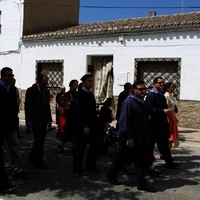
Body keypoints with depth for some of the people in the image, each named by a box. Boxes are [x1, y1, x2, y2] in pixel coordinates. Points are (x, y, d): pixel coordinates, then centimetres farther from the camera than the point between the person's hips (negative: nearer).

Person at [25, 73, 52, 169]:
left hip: (43, 121, 6)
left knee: (41, 141, 6)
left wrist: (49, 119, 12)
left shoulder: (46, 91, 10)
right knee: (39, 139, -13)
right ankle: (35, 159, 2)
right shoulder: (31, 90, -8)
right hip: (35, 120, -6)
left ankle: (37, 160, 17)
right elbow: (27, 107, -8)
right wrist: (28, 120, -13)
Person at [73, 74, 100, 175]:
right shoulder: (79, 94, -11)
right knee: (80, 148, 4)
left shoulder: (91, 94, 13)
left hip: (92, 125, 8)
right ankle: (77, 169, 18)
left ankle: (90, 166, 25)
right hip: (82, 126, -8)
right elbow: (78, 112, -17)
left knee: (95, 145, 10)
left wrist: (96, 124, 7)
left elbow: (92, 111, 13)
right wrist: (84, 126, -20)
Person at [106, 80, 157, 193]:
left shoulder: (141, 102, 12)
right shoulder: (129, 102, -17)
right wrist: (128, 137, -23)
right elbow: (124, 121, -22)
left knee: (141, 161, 10)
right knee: (122, 158, 5)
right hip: (130, 138, -9)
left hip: (140, 138, 9)